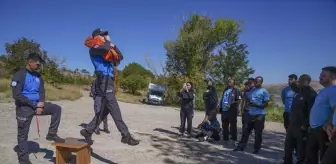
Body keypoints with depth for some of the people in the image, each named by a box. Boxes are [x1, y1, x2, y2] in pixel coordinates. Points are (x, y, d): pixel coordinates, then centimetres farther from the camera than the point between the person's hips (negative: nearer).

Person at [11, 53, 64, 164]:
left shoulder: (38, 76, 6)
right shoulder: (19, 75, -12)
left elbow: (42, 92, 7)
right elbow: (17, 95, -18)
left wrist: (40, 104, -12)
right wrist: (34, 105, -18)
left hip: (37, 104, 6)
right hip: (24, 108, -5)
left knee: (57, 109, -10)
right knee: (23, 134, 4)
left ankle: (51, 134, 0)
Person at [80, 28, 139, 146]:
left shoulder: (104, 50, 23)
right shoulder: (93, 48, -1)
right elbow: (104, 48, -25)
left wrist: (112, 45, 10)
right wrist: (109, 43, -3)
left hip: (108, 82, 9)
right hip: (104, 81, -9)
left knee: (104, 111, 12)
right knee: (115, 111, -8)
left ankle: (87, 131, 20)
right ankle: (126, 136, -4)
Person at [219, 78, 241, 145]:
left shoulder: (235, 90, -4)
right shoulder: (225, 90, 19)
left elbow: (238, 100, -11)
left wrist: (231, 105, -21)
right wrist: (220, 107, 15)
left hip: (232, 111, -7)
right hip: (224, 110, 7)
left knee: (232, 125, -1)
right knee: (224, 125, 13)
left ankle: (233, 139, 8)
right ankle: (225, 138, 24)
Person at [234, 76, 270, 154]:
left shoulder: (264, 91, -6)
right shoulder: (252, 91, 12)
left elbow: (266, 104, -10)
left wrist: (255, 105, -19)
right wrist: (249, 103, -4)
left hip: (259, 115, -6)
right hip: (250, 114, 6)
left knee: (258, 133, 4)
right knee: (245, 131, 7)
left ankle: (257, 149, 17)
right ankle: (241, 146, 14)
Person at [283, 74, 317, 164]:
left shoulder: (310, 93, -16)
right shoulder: (299, 91, 10)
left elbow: (311, 111, -22)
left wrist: (305, 125, -22)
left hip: (301, 126, -9)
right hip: (292, 124, 9)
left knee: (301, 148, 6)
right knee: (288, 145, 19)